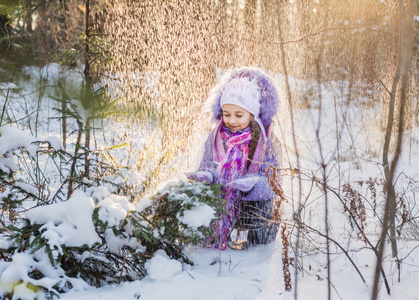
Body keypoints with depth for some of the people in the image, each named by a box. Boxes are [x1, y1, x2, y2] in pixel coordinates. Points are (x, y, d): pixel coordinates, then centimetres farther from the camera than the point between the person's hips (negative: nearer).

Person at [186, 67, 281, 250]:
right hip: (219, 206, 2)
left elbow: (270, 178, -10)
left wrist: (250, 183, -29)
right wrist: (204, 176, -18)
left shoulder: (267, 142, -4)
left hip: (255, 208, -2)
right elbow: (208, 167, 4)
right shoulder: (215, 139, 5)